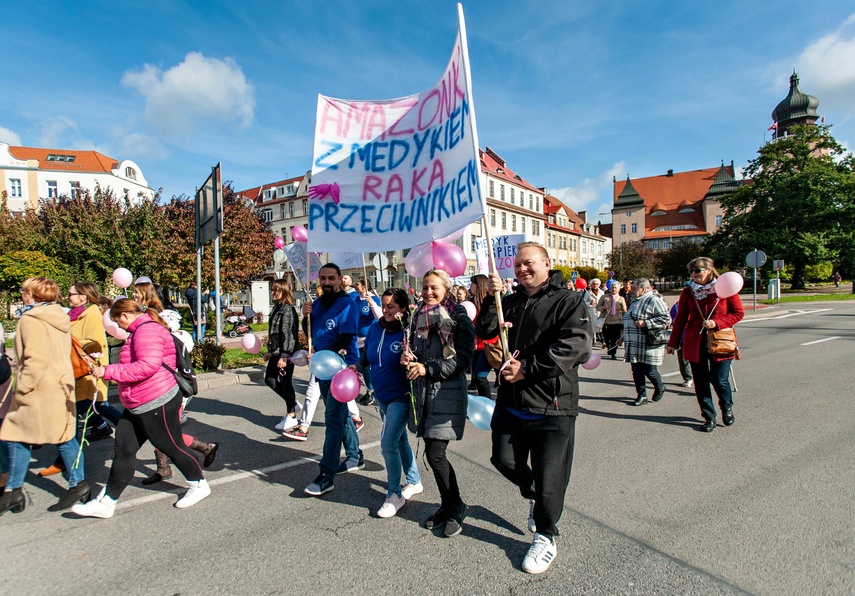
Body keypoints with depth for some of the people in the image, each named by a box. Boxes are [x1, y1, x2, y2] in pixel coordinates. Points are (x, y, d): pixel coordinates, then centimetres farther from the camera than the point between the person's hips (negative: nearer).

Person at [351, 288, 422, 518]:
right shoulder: (375, 327, -1)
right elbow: (366, 353, 12)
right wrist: (357, 367, -6)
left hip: (401, 396, -7)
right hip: (382, 395, 7)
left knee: (388, 442, -10)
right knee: (400, 440, 20)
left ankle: (395, 494, 11)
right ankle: (414, 482, 40)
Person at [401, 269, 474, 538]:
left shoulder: (458, 319, -7)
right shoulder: (419, 317, 11)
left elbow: (463, 359, -13)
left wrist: (428, 368, -19)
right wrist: (408, 358, -1)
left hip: (448, 392, -6)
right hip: (423, 391, 6)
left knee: (435, 454, -7)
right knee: (433, 453, 9)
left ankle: (456, 508, 14)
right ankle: (447, 505, 28)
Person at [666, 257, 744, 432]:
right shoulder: (687, 292, 4)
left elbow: (738, 313, 1)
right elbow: (680, 319, 9)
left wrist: (717, 323, -15)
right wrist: (673, 343, 10)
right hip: (695, 343, 2)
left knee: (719, 380, -1)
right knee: (701, 382, 3)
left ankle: (727, 408, 30)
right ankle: (709, 417, 19)